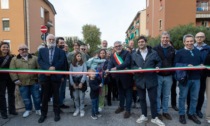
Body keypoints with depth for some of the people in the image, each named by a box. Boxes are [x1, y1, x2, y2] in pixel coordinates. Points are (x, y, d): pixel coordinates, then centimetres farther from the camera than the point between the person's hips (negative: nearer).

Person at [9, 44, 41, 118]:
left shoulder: (34, 58, 5)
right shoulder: (14, 59, 4)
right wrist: (15, 79, -10)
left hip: (34, 81, 0)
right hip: (22, 83, 0)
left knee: (37, 96, 7)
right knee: (26, 98, 11)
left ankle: (38, 109, 24)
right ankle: (28, 110, 31)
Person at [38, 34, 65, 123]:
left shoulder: (60, 51, 7)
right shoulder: (42, 50, 11)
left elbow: (61, 61, -7)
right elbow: (40, 61, -3)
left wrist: (54, 68, -20)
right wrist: (48, 68, -18)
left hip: (56, 76, -1)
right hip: (45, 76, 1)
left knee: (56, 96, 9)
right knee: (44, 96, 11)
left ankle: (57, 113, 23)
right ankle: (43, 114, 25)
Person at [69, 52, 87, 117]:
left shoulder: (83, 64, 1)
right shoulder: (72, 64, 6)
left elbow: (85, 73, -6)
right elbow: (70, 74, 4)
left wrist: (81, 82, -13)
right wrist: (72, 83, -5)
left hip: (81, 81, -2)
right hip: (74, 81, 2)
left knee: (81, 97, 2)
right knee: (75, 97, 9)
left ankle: (82, 109, 17)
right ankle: (77, 109, 25)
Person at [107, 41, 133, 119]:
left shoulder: (126, 53, -10)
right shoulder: (113, 55, 6)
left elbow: (127, 63, -25)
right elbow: (110, 64, -7)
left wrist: (116, 68, -32)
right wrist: (108, 69, -29)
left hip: (126, 76, -5)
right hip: (119, 77, 5)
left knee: (128, 93, 5)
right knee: (121, 92, 20)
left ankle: (128, 110, 17)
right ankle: (121, 106, 38)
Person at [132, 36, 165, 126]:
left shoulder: (153, 53, 3)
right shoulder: (134, 54, 7)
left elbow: (159, 62, 9)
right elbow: (132, 66, 5)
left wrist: (157, 67, -12)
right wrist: (137, 68, -14)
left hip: (151, 79, -1)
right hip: (140, 80, 2)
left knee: (153, 99, 4)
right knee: (142, 98, 13)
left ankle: (154, 117, 21)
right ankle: (144, 115, 30)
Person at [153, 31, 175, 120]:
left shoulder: (172, 49, 9)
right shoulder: (155, 49, -3)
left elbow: (173, 62, 9)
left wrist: (173, 72, 2)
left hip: (168, 76, 3)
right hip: (158, 75, -3)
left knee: (166, 95, 13)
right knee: (158, 95, 5)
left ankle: (165, 111, 27)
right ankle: (158, 112, 18)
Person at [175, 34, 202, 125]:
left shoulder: (198, 52, 13)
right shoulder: (180, 52, -1)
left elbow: (201, 62, 18)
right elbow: (176, 64, -9)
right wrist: (186, 66, -20)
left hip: (196, 78, 5)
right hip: (185, 78, -4)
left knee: (194, 97, 12)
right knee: (182, 97, 6)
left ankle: (192, 114, 28)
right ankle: (182, 114, 18)